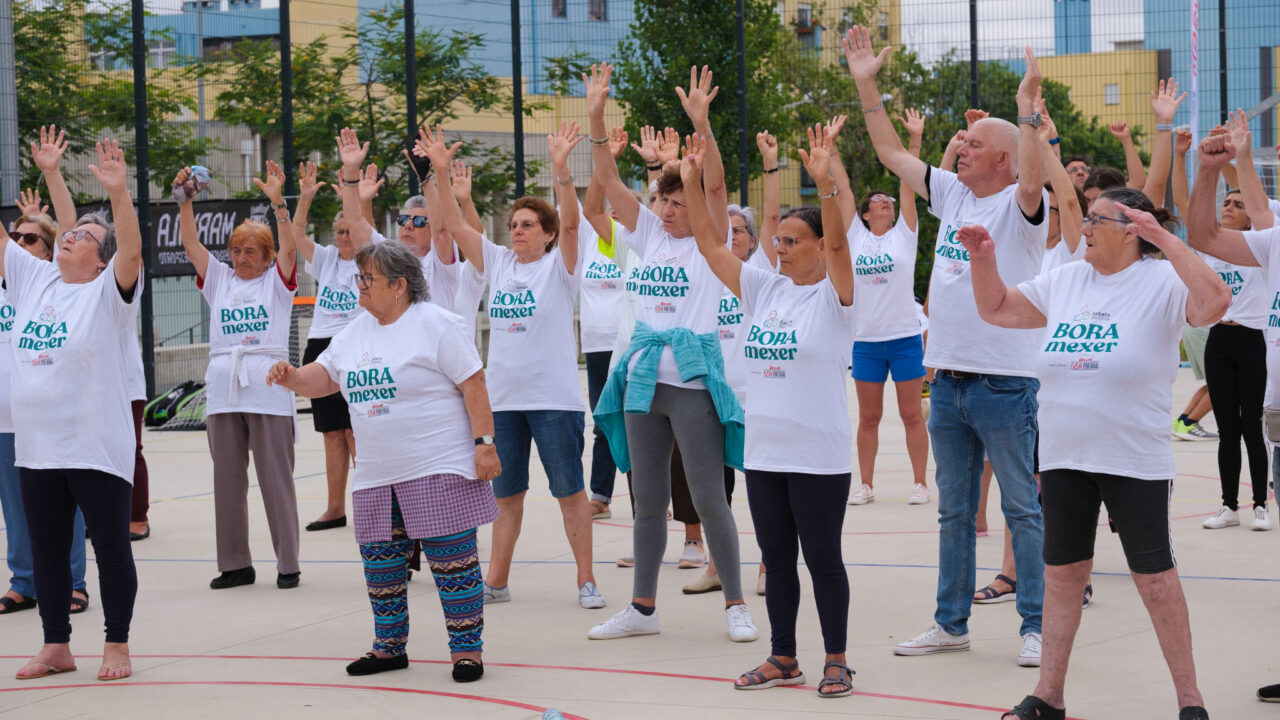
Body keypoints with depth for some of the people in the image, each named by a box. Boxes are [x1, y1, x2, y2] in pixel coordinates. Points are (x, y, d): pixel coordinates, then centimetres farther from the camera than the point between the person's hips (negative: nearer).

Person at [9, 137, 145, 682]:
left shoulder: (109, 292, -7)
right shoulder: (32, 278, 9)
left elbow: (132, 251, -24)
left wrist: (118, 192, -37)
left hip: (97, 447, -6)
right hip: (35, 447, 6)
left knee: (111, 545, 2)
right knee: (46, 549, 11)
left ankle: (117, 646, 11)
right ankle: (57, 647, 22)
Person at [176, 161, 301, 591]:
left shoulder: (276, 282, 6)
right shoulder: (218, 280, 15)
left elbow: (289, 247, -10)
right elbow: (190, 243, 5)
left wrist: (277, 203, -23)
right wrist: (185, 200, -9)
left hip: (268, 389, -4)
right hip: (223, 388, 4)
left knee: (276, 477, -3)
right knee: (227, 478, 6)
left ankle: (288, 563, 3)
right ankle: (235, 564, 13)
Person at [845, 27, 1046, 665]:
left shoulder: (1019, 204, -8)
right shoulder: (952, 195, 11)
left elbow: (1032, 181, -32)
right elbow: (890, 152, 15)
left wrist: (1027, 109, -36)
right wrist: (866, 86, 10)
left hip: (1005, 381, -7)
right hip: (947, 377, 7)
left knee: (1023, 508, 1)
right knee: (953, 510, 13)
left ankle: (1037, 627, 7)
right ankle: (951, 623, 22)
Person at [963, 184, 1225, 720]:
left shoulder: (1161, 281, -10)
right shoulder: (1064, 281, 8)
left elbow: (1214, 303, -31)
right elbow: (996, 309, 17)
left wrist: (1165, 239, -32)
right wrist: (983, 258, 1)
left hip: (1135, 463, -6)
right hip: (1063, 457, 6)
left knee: (1155, 579, 0)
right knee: (1061, 575, 11)